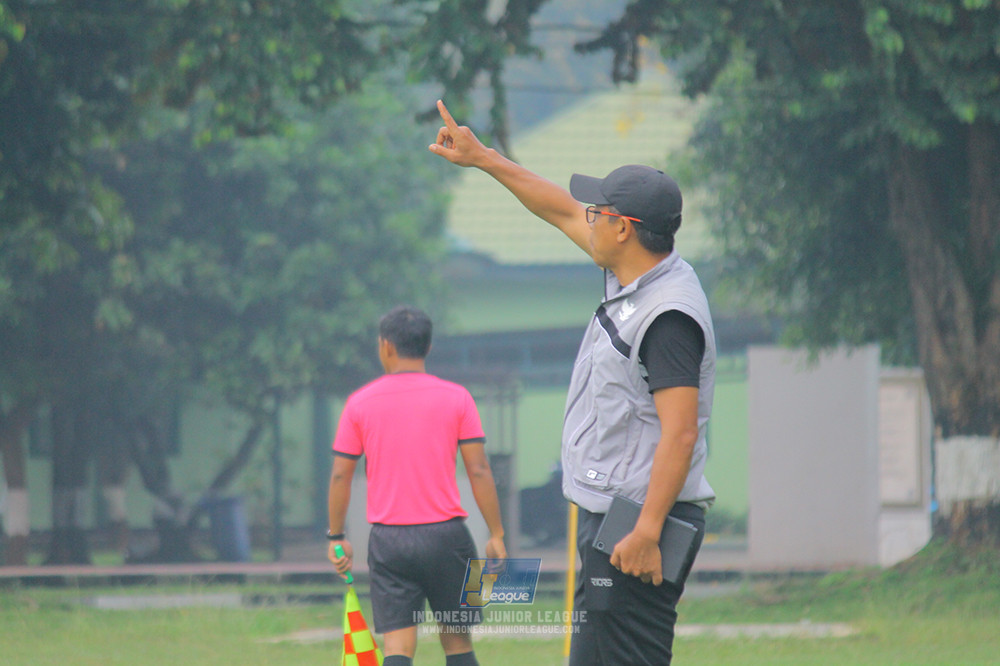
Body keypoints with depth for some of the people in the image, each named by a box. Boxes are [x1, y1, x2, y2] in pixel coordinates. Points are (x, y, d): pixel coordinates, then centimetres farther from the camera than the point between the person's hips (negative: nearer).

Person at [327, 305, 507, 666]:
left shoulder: (360, 402, 2)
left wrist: (337, 537, 15)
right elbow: (479, 471, -3)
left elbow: (340, 476, 4)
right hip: (445, 534, 0)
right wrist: (496, 535, 4)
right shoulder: (455, 397, 0)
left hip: (388, 539, 0)